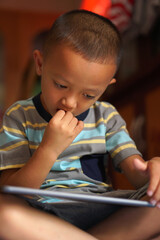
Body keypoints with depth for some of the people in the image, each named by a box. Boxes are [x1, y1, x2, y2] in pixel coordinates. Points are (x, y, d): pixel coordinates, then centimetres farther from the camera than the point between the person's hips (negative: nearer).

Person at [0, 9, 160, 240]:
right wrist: (49, 149, -19)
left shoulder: (106, 116, 11)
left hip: (105, 214, 3)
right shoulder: (19, 117, 2)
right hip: (43, 217, -3)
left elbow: (137, 174, 3)